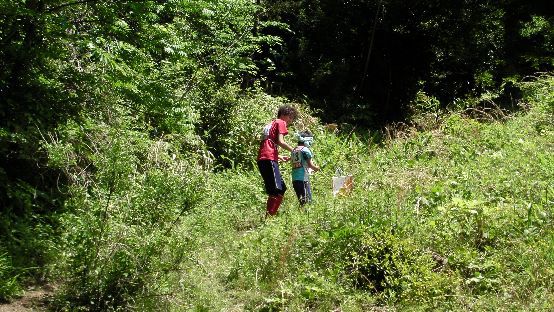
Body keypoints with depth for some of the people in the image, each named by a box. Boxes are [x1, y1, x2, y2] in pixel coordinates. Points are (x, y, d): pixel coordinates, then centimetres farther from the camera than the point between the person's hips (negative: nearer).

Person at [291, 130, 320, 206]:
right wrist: (317, 168, 13)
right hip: (303, 178, -8)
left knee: (301, 200, 10)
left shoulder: (293, 150, 15)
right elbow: (310, 165, -7)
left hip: (294, 179, 8)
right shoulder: (305, 149, -7)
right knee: (307, 199, -8)